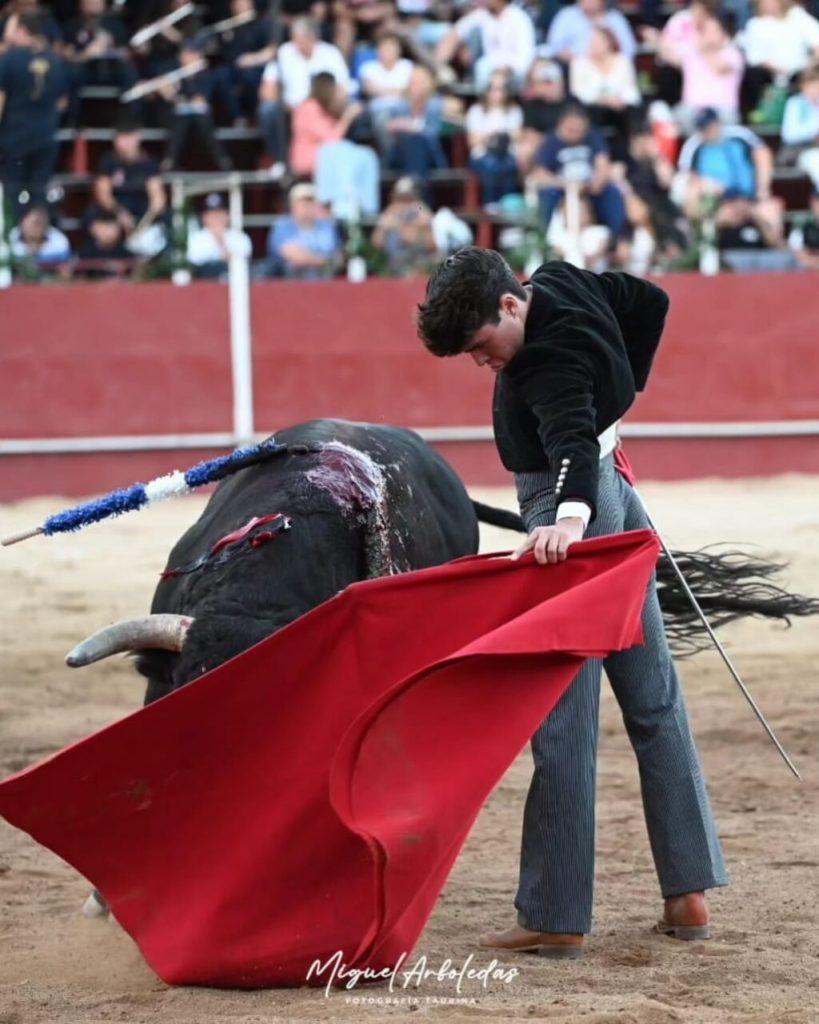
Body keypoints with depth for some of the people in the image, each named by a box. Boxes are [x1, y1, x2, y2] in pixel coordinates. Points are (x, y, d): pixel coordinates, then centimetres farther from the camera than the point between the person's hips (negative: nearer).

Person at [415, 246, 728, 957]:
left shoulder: (550, 363, -23)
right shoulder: (561, 280, 4)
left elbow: (574, 442, -38)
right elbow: (652, 302, 19)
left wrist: (571, 516, -55)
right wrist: (621, 393, 23)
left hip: (574, 524, -10)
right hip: (616, 504, 10)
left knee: (563, 722, -8)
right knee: (656, 704, 12)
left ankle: (556, 917, -7)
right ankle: (689, 896, 18)